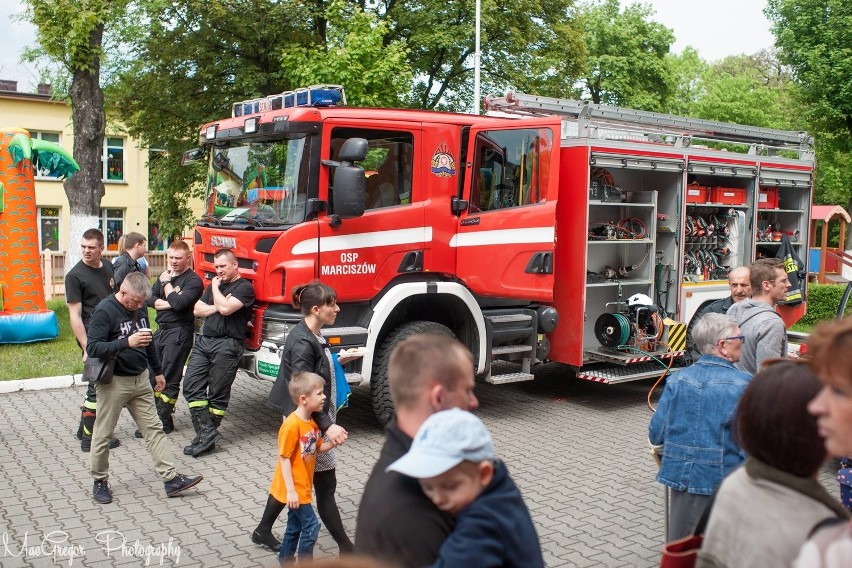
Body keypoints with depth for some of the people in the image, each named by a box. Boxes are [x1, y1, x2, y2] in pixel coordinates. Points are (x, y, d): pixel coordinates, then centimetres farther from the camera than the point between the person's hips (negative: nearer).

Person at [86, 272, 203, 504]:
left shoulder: (139, 307, 6)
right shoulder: (105, 310, -15)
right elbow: (92, 348, -23)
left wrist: (157, 371, 24)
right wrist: (127, 343, -34)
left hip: (140, 379, 6)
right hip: (113, 381, -6)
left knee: (154, 429, 4)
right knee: (103, 435, 5)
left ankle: (171, 479, 4)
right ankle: (100, 482, 22)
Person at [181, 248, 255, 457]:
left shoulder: (244, 287, -3)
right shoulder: (214, 286, 22)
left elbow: (225, 308, -18)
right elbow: (197, 310, 14)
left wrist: (215, 287, -2)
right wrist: (216, 307, -3)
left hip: (226, 345, -7)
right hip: (204, 340, 7)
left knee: (218, 394, 0)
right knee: (191, 385, -5)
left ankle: (207, 434, 7)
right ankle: (207, 431, -4)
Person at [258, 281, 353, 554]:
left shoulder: (312, 336, 7)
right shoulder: (302, 342, -23)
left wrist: (337, 361, 12)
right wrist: (327, 426, -30)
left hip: (311, 423, 10)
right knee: (325, 485, 0)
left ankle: (263, 531, 32)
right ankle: (346, 548, 10)